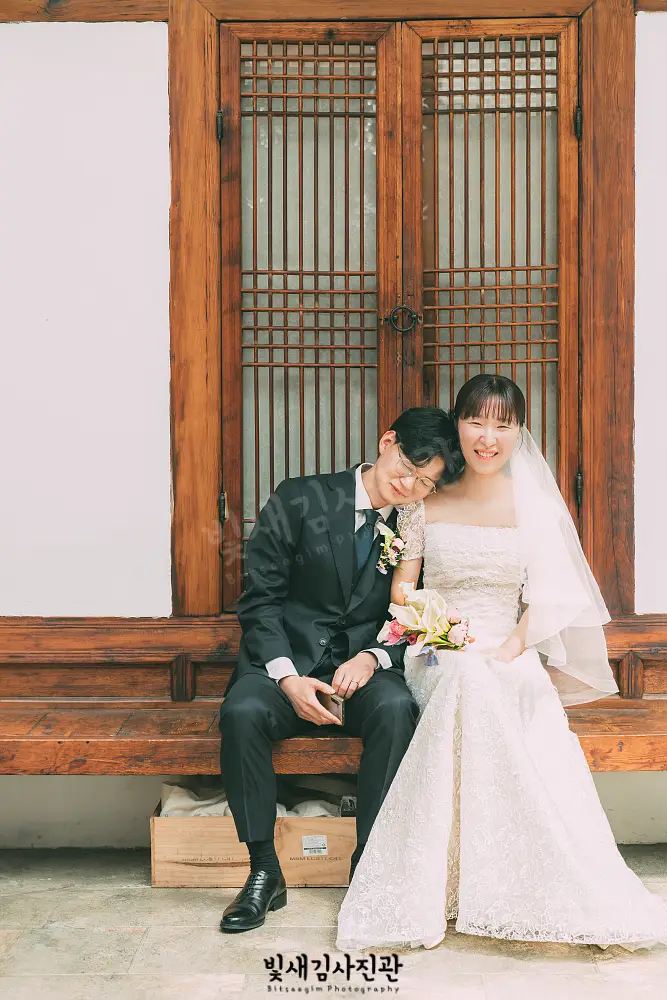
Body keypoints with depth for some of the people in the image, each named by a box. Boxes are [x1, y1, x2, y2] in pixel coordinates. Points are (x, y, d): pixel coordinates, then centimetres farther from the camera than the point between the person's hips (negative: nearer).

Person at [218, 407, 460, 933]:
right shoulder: (299, 500, -4)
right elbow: (260, 599, -4)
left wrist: (372, 657, -15)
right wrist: (288, 678, -17)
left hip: (366, 667, 1)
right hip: (288, 660, -1)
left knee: (397, 709, -32)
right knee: (241, 713, -31)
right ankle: (264, 871, -15)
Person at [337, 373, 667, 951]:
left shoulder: (534, 504, 7)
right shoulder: (426, 504, 7)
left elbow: (546, 598, 2)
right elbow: (401, 587, 7)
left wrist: (509, 650, -14)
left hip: (514, 656, 0)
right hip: (439, 659, 0)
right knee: (466, 681, -36)